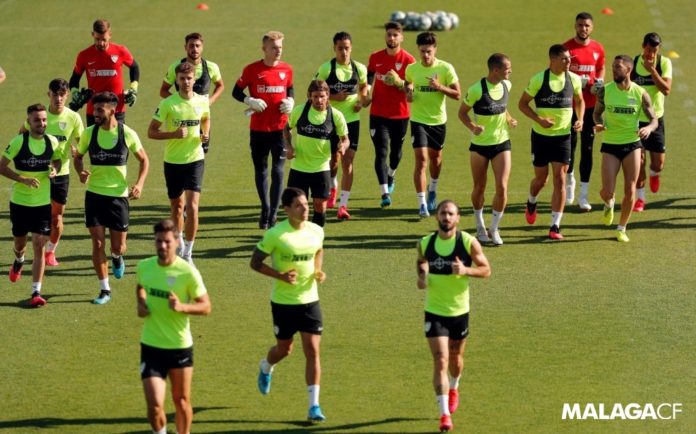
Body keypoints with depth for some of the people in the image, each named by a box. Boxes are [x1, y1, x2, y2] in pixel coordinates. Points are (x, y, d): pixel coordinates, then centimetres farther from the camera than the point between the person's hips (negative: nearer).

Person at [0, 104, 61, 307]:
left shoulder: (52, 142, -4)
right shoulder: (18, 142, -13)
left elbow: (57, 160, 15)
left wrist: (54, 170, -9)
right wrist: (23, 179, -22)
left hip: (43, 203, 1)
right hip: (19, 201, -1)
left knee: (39, 246, -7)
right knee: (20, 243, 16)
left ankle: (36, 292, -6)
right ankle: (19, 261, 53)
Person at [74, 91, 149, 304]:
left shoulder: (127, 134, -7)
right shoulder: (89, 133, -3)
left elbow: (144, 160, 5)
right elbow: (78, 157, 12)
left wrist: (139, 183, -10)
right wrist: (81, 172, -10)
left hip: (118, 195, -1)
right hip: (94, 194, 1)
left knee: (118, 246, 4)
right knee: (97, 243, -4)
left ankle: (117, 257, 43)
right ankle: (104, 290, 6)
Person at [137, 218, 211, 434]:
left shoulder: (187, 272, -15)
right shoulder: (144, 267, -4)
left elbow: (206, 306, -9)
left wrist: (182, 307, -27)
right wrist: (140, 303, -1)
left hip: (180, 346, -1)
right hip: (151, 346, 1)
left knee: (181, 401, 15)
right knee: (154, 405, -8)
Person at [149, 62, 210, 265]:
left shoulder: (202, 101, -2)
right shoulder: (168, 104, -11)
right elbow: (151, 132, -7)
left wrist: (205, 134, 0)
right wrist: (174, 134, -22)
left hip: (195, 159, 0)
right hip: (173, 161, 0)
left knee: (192, 206, -12)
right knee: (177, 206, 13)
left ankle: (187, 253, -6)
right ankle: (178, 243, 37)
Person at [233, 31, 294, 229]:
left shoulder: (287, 70, 3)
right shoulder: (252, 70, -4)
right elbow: (236, 92, 3)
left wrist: (290, 101, -1)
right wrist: (250, 101, -14)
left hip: (280, 128, 1)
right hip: (258, 129, -1)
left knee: (278, 171, -6)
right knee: (260, 170, 10)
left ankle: (273, 215, -3)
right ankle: (265, 210, 27)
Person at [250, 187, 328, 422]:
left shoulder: (316, 231, -2)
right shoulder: (275, 234, -16)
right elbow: (255, 262, -9)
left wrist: (318, 271, 0)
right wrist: (280, 275, -22)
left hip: (310, 299, 3)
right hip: (283, 302, -3)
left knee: (312, 350, -7)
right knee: (284, 348, 14)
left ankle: (314, 406, -5)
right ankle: (266, 367, 52)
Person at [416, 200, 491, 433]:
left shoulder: (469, 243, -11)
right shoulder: (425, 244, -6)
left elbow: (486, 269, -4)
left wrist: (466, 270, -24)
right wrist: (422, 276, -8)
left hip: (460, 311, 1)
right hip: (435, 312, -1)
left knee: (455, 358, 20)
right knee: (440, 361, -13)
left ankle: (453, 388, 54)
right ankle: (445, 414, -15)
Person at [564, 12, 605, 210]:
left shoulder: (598, 49, 4)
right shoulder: (566, 48, -5)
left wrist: (599, 83, -3)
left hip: (590, 104, 2)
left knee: (587, 148, 0)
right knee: (569, 145, 5)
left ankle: (583, 195, 3)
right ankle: (569, 181, 32)